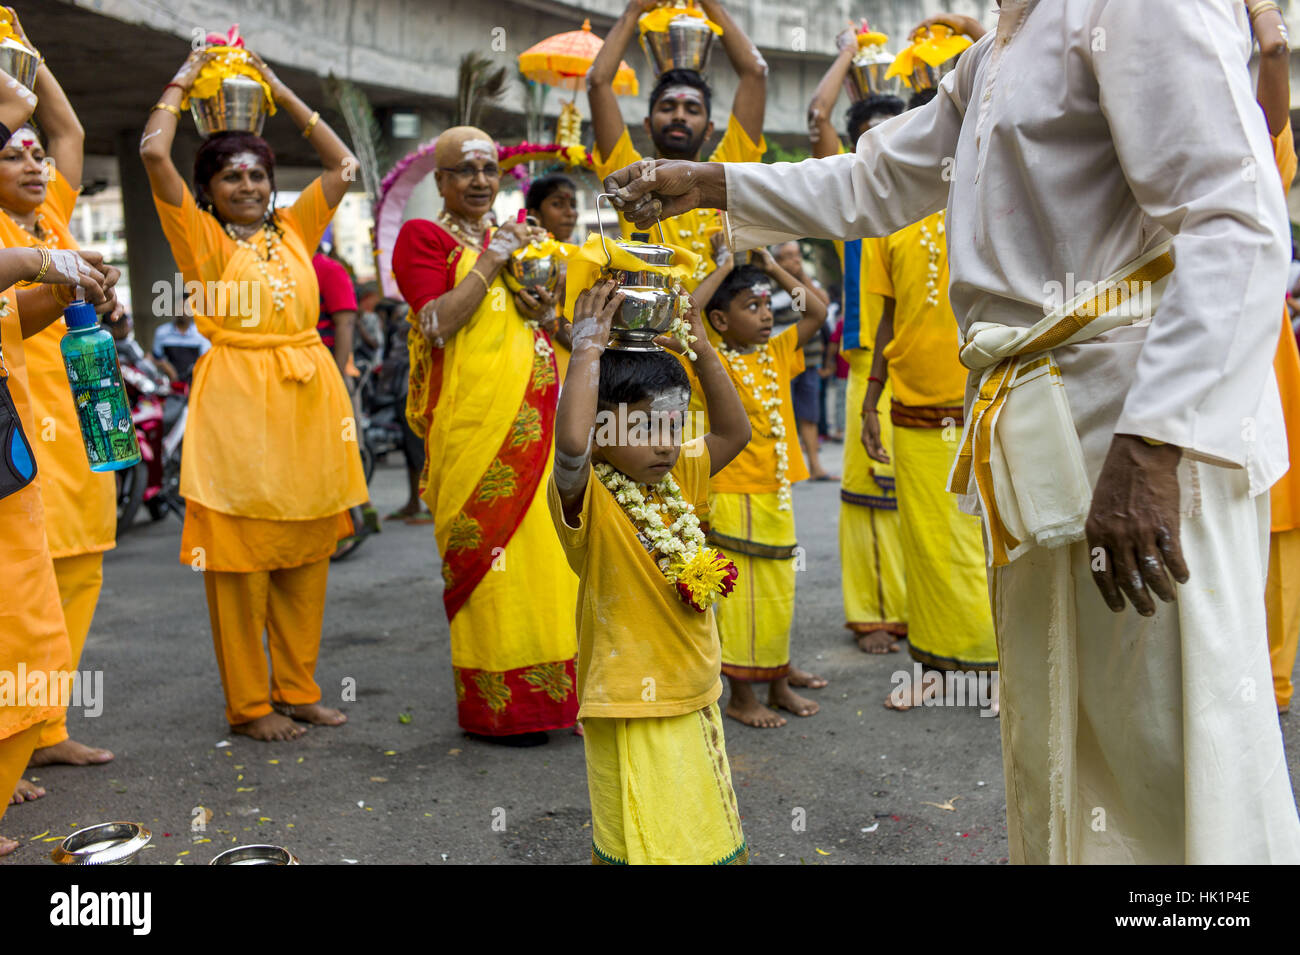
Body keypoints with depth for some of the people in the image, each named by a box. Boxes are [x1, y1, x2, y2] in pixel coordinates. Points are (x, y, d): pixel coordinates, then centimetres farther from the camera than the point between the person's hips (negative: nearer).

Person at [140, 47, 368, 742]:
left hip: (308, 396, 5)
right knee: (238, 554, -1)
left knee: (306, 552, 8)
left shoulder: (294, 230, 14)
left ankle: (297, 689, 19)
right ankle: (248, 703, 8)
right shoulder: (202, 237, 3)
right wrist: (184, 81, 8)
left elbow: (341, 162, 19)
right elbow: (153, 152, -7)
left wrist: (279, 91, 19)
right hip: (236, 397, -4)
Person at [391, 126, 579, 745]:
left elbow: (553, 325, 25)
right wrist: (489, 263, -10)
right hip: (472, 421, -6)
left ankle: (550, 687, 16)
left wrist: (542, 308, 3)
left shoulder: (513, 238, 21)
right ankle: (494, 705, 3)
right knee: (486, 554, -5)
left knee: (544, 547, 6)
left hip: (535, 417, 7)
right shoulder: (422, 238, 1)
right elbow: (437, 323, -14)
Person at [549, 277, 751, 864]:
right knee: (644, 848, 2)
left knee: (709, 838, 21)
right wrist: (590, 346, -30)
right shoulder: (587, 499, -18)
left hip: (695, 701, 8)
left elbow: (733, 432, 12)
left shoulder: (678, 479, 5)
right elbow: (571, 441, -38)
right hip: (631, 717, -7)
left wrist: (702, 351, 1)